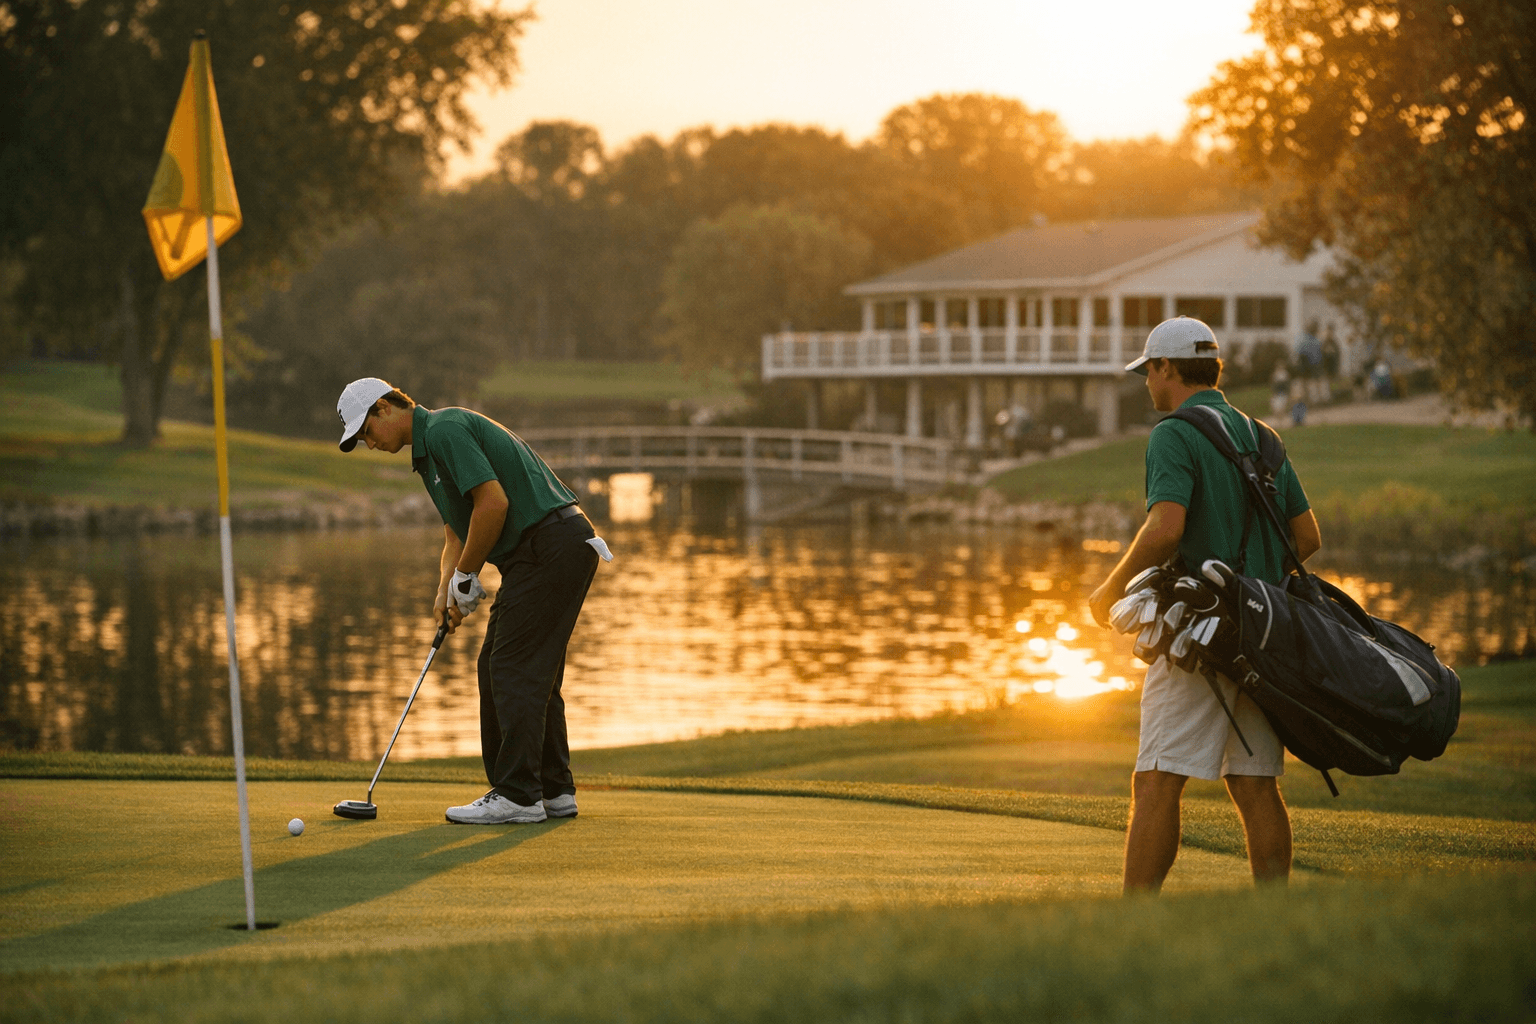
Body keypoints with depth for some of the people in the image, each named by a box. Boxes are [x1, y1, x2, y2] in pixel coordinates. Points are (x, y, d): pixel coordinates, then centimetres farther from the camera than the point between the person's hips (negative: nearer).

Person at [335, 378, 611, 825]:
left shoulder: (444, 430, -11)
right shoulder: (430, 449, 22)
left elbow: (493, 502, -21)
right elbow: (456, 536, 22)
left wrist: (466, 576, -10)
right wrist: (445, 592, 4)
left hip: (550, 547, -11)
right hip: (557, 551, 11)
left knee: (513, 670, -8)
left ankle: (518, 795, -7)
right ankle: (554, 791, 16)